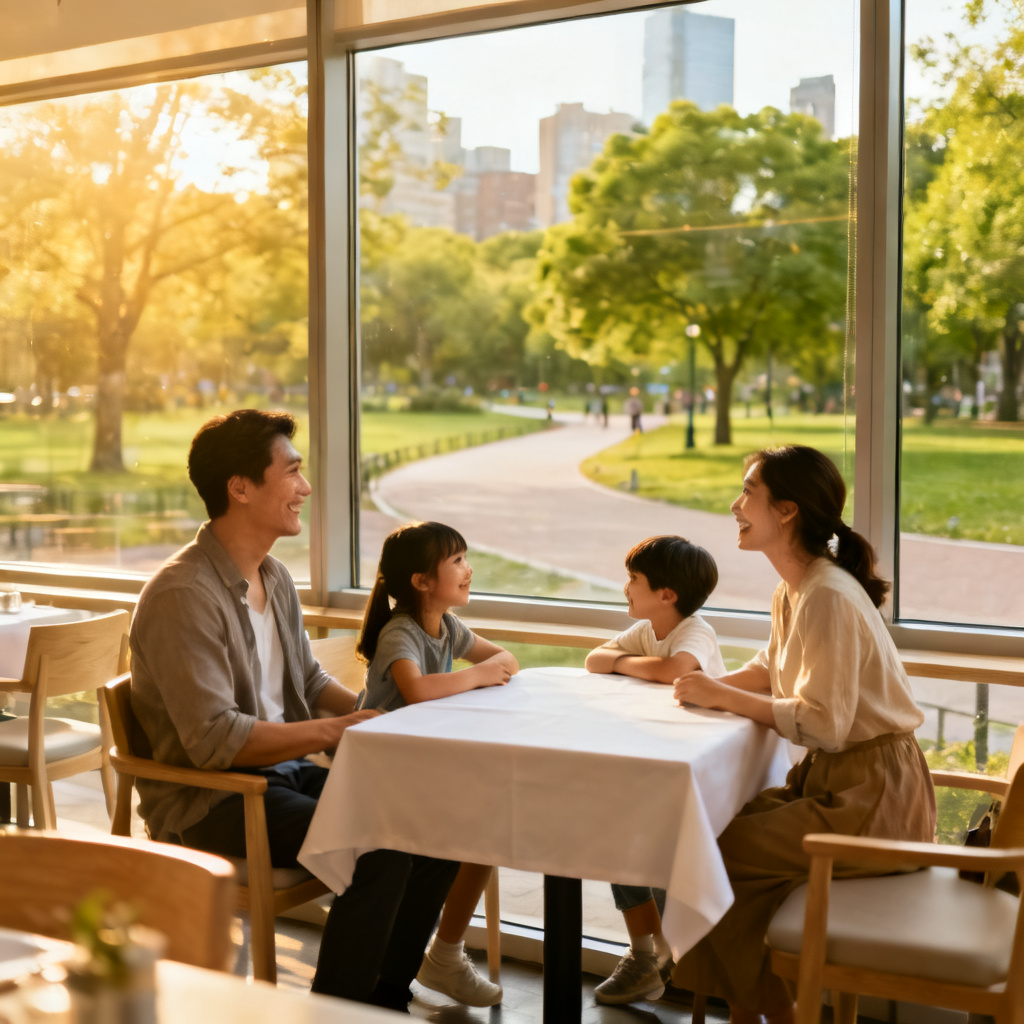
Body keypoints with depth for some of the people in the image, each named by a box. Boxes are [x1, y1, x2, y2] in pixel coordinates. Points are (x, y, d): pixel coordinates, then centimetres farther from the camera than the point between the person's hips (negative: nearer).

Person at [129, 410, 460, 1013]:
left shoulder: (275, 577, 10)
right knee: (380, 849, -26)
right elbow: (213, 739, -25)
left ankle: (384, 995, 10)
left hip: (284, 773, 9)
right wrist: (335, 731, -20)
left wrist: (372, 714, 0)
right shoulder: (183, 595, -20)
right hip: (206, 801, -9)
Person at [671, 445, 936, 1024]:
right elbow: (770, 670, 23)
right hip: (833, 778, 9)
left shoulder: (828, 597, -23)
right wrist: (711, 686, 4)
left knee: (724, 853, -12)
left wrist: (724, 698, -17)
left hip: (873, 793, -9)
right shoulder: (793, 591, 8)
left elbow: (823, 724, -25)